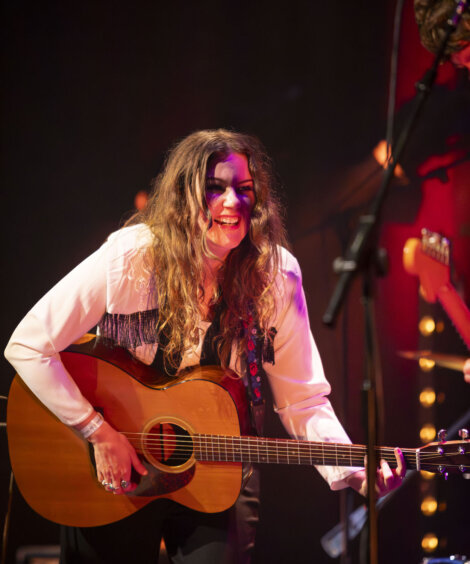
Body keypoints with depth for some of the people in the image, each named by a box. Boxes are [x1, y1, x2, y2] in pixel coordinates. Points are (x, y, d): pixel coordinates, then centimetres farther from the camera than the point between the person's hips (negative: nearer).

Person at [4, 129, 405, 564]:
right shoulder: (131, 258, -19)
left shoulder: (276, 276, -12)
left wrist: (354, 473, -22)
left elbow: (303, 400, -7)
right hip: (109, 480, -1)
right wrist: (97, 431, -19)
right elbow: (27, 346, -17)